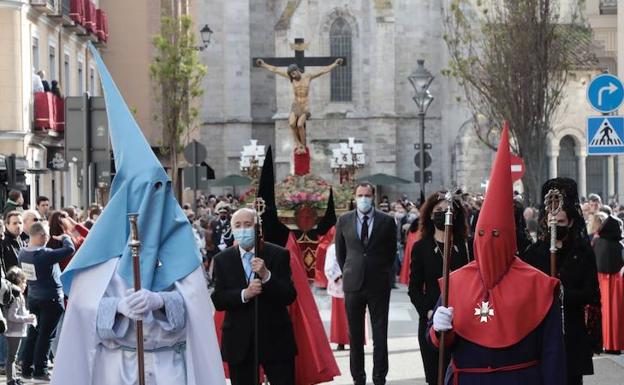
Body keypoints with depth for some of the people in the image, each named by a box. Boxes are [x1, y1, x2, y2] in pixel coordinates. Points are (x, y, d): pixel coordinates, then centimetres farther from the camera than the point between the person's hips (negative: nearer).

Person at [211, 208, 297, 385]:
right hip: (239, 343, 1)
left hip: (275, 339, -1)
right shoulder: (222, 260, 4)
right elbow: (217, 300, -4)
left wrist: (266, 275, -21)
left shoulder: (279, 255, 0)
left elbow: (290, 296, -7)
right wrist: (244, 294, -21)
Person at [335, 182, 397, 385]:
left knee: (380, 334, 1)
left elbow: (392, 251, 10)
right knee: (355, 335, 7)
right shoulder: (344, 221, 4)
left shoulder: (387, 221, 0)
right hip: (353, 284, 1)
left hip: (379, 284, -1)